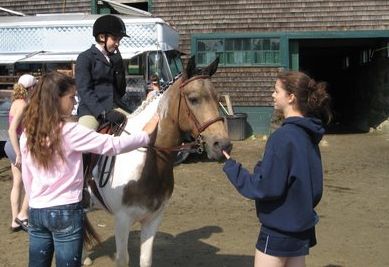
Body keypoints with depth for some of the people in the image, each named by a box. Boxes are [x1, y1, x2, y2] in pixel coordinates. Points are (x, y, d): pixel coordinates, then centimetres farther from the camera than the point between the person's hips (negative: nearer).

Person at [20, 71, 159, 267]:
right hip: (66, 212, -6)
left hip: (36, 212, 6)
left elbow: (27, 178, 10)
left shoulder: (27, 134, 2)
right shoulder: (70, 131, -16)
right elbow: (113, 145, -13)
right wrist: (145, 134, 0)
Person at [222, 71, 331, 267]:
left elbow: (264, 187, -22)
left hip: (279, 230, -8)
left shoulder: (283, 137, -23)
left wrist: (231, 167, -13)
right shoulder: (309, 135, 4)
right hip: (303, 227, 8)